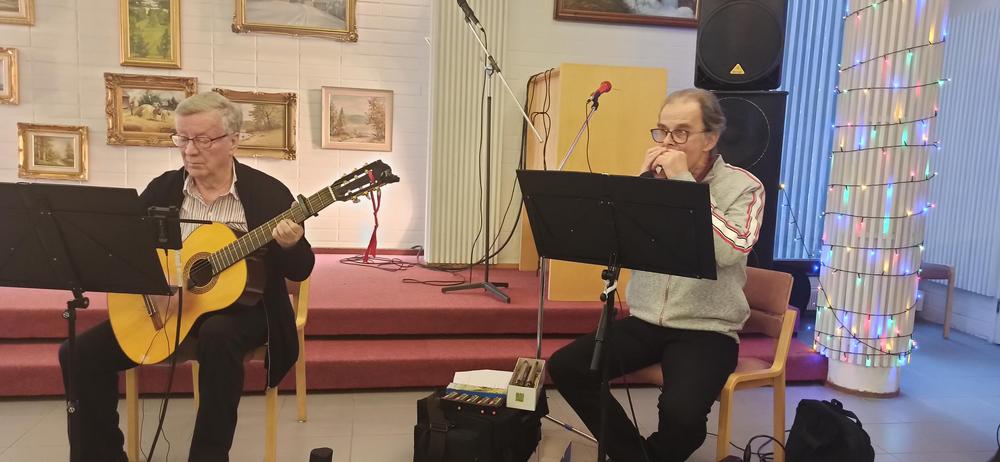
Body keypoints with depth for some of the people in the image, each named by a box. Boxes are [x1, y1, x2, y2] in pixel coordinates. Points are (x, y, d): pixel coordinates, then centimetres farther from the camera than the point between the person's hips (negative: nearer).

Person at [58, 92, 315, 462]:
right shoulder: (162, 188, 4)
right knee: (81, 353, -10)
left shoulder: (268, 193, -7)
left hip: (239, 306, -4)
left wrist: (290, 246, -32)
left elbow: (300, 271, -8)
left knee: (218, 335, -37)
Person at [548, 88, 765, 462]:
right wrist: (642, 182, -10)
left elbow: (730, 252, -23)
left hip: (706, 330, -4)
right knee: (565, 366, -14)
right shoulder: (653, 180, 8)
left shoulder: (743, 187, -4)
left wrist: (685, 183, -20)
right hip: (643, 322, 4)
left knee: (681, 412, -31)